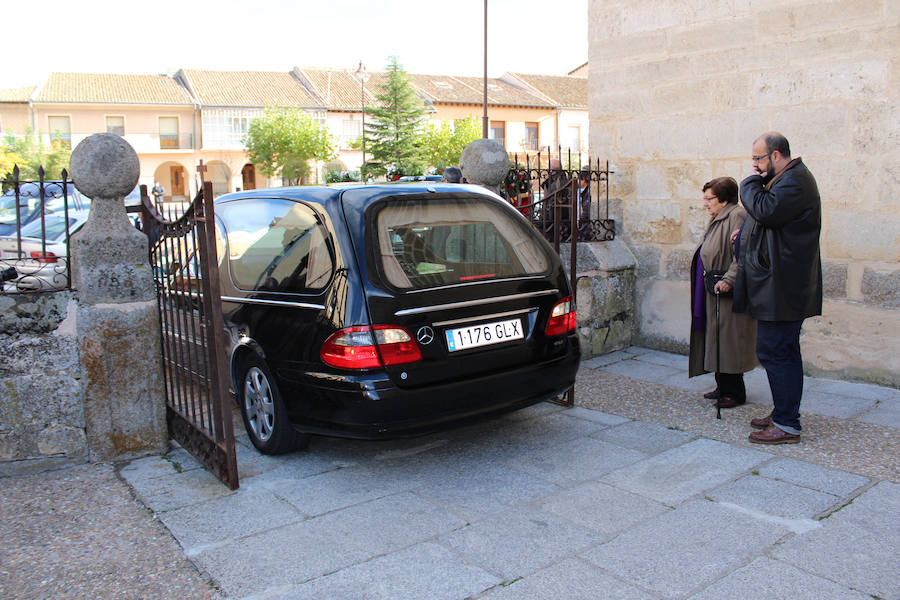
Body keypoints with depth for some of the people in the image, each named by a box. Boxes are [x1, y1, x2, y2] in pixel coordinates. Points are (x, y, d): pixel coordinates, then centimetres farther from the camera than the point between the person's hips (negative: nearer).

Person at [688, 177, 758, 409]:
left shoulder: (737, 216, -15)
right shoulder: (718, 219, 16)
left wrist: (728, 279, -29)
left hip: (728, 294, -10)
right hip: (713, 290, 10)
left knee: (728, 342, -3)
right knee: (716, 339, 14)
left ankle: (734, 392, 7)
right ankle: (723, 386, 25)